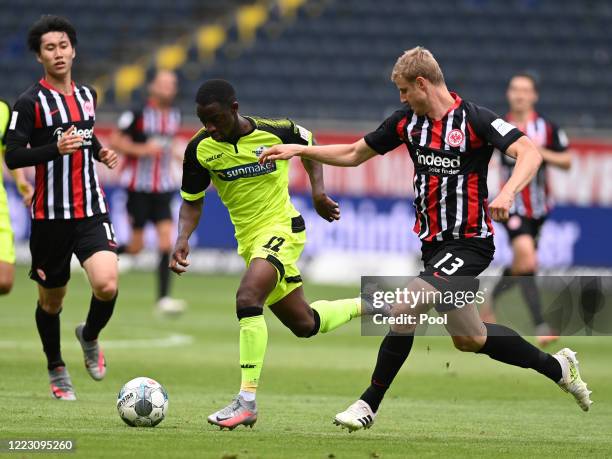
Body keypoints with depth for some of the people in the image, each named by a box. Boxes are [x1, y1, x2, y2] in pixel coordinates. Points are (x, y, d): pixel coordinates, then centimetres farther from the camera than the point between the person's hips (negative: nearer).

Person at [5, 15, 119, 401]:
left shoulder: (86, 94, 10)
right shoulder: (31, 102, -8)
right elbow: (12, 156, -13)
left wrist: (101, 152, 7)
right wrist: (56, 148, -27)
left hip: (92, 212, 3)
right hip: (50, 216, -3)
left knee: (107, 285, -19)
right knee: (51, 300, 10)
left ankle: (90, 336, 13)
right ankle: (56, 369, 33)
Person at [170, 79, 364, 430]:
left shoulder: (276, 131, -15)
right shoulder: (200, 149, -7)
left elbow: (309, 143, 9)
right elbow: (192, 202, 5)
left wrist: (318, 192, 0)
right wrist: (183, 239, -13)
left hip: (282, 228, -6)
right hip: (248, 239, 6)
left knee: (247, 297, -31)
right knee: (304, 324, 16)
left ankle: (248, 401, -31)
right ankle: (368, 307, 45)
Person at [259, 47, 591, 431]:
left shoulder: (474, 119, -13)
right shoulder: (407, 121, 7)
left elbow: (530, 153, -23)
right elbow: (353, 154, 17)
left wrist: (508, 192, -39)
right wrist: (299, 150, 8)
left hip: (469, 242, -8)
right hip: (434, 242, 8)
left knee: (404, 310, -21)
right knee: (469, 339, 15)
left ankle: (369, 404, -9)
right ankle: (557, 367, 34)